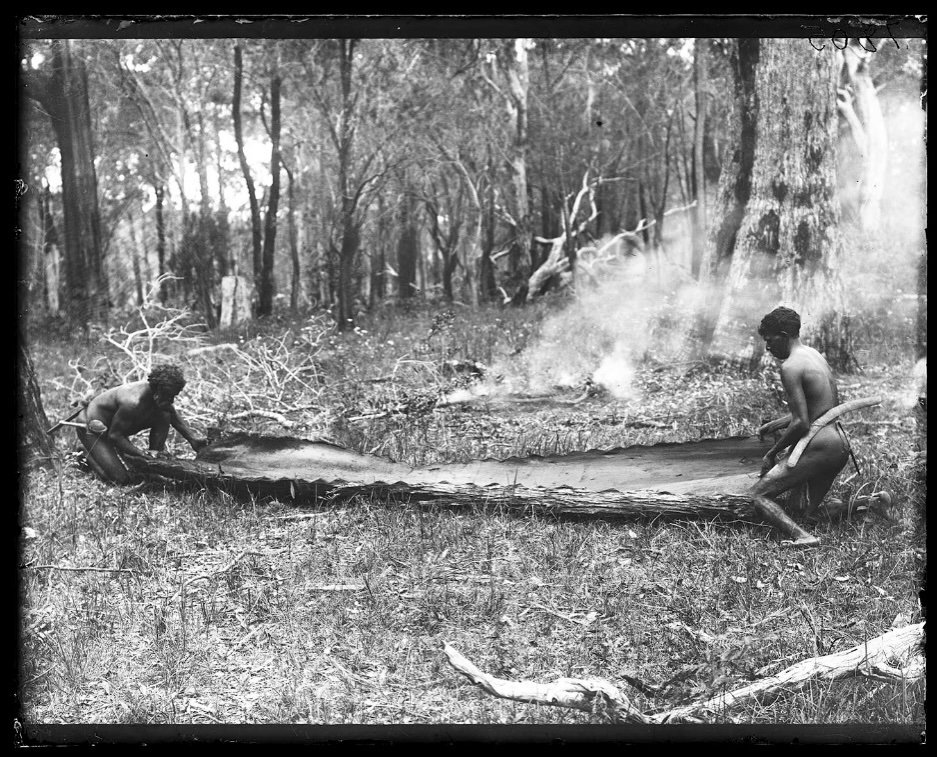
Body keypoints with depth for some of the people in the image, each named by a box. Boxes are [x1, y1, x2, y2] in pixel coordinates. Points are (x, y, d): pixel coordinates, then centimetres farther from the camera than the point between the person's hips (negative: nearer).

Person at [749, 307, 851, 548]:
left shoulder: (791, 366, -14)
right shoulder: (815, 355, 16)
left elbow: (801, 424, -19)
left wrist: (772, 454, -8)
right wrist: (776, 425, 21)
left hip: (819, 448, -10)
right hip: (841, 447, 10)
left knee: (757, 495, -10)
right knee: (810, 512, 25)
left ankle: (802, 537, -26)